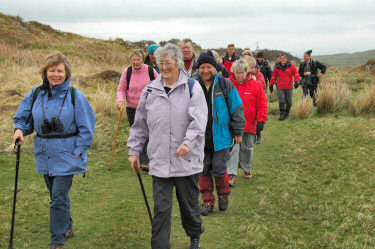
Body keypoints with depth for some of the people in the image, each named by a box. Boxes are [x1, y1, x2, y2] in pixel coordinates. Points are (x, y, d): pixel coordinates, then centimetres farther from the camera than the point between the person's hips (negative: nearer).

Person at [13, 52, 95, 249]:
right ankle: (67, 227, 39)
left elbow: (86, 127, -6)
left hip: (66, 156, -4)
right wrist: (19, 129, -9)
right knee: (55, 196, 18)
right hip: (45, 155, 5)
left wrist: (79, 151, -11)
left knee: (59, 197, -6)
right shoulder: (36, 94, 2)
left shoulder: (74, 96, -8)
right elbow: (23, 118, 13)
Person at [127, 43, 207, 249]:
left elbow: (198, 120, -13)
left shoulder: (192, 87, -3)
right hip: (159, 161, 2)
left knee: (189, 204, 15)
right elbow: (140, 124, 14)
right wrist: (134, 151, 12)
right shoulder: (150, 90, 7)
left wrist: (188, 142, -27)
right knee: (161, 209, 0)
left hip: (187, 160, -1)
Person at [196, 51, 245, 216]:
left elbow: (236, 108, 3)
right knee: (203, 170, 6)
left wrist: (238, 132, 4)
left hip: (220, 136, -2)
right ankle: (207, 201, 20)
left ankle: (223, 196, 26)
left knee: (219, 169, -1)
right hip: (200, 137, 3)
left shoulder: (225, 85, -2)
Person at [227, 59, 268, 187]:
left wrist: (261, 121, -6)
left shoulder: (255, 85, -2)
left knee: (247, 148, 15)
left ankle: (246, 169, 35)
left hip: (249, 124, 1)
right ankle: (231, 174, -5)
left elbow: (262, 105, 2)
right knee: (232, 148, -7)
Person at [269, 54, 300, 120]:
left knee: (289, 102, 8)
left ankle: (287, 113, 29)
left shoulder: (291, 66, -1)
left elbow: (296, 74, 0)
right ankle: (282, 114, -5)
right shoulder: (277, 67, 1)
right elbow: (273, 76, 11)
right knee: (281, 101, -10)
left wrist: (296, 81, -15)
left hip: (289, 87, 1)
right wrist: (271, 85, 15)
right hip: (280, 88, -1)